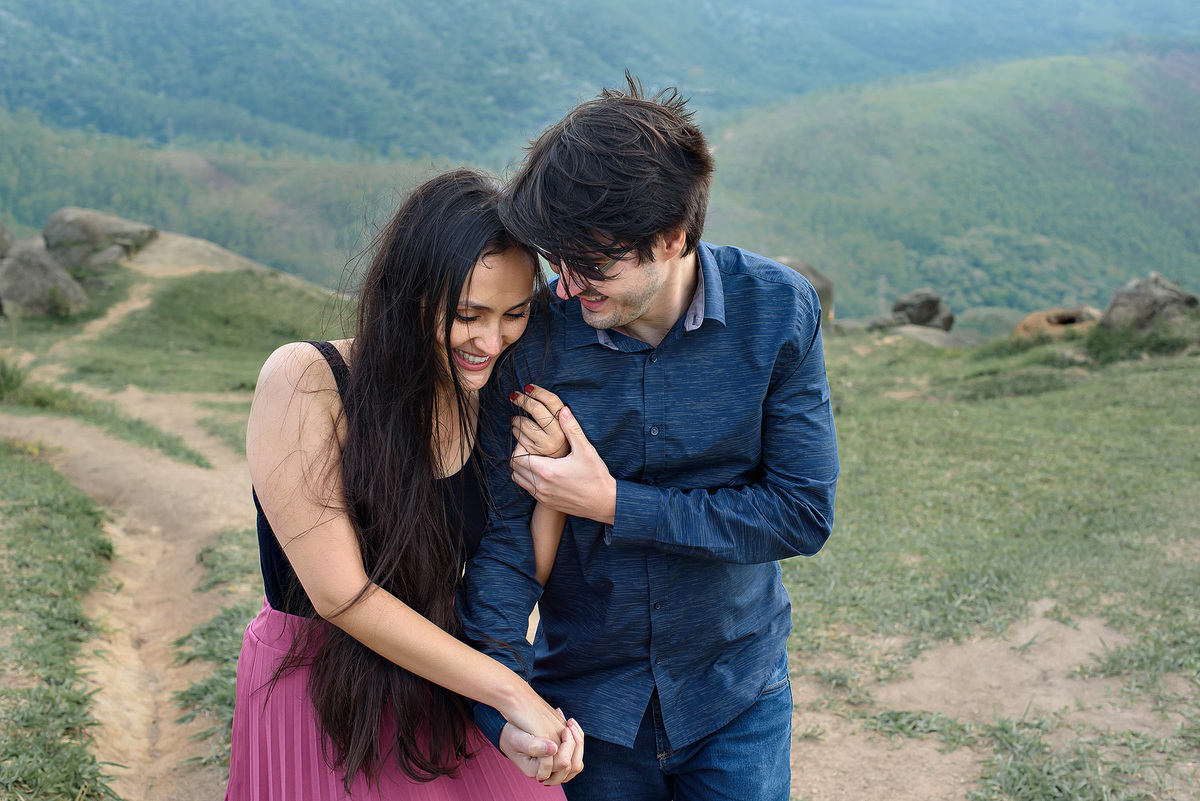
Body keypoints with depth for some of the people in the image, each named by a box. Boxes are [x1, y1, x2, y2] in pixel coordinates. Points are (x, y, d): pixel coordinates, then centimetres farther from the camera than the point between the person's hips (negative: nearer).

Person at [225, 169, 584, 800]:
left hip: (442, 696, 5)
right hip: (315, 694, -5)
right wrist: (509, 691, -23)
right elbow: (341, 594, -23)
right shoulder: (303, 381, -19)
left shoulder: (486, 404, -3)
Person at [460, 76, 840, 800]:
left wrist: (614, 504, -21)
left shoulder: (777, 311, -16)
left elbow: (804, 513, -16)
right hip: (588, 699, 1)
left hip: (736, 695, 0)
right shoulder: (533, 335, -16)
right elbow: (503, 531, -15)